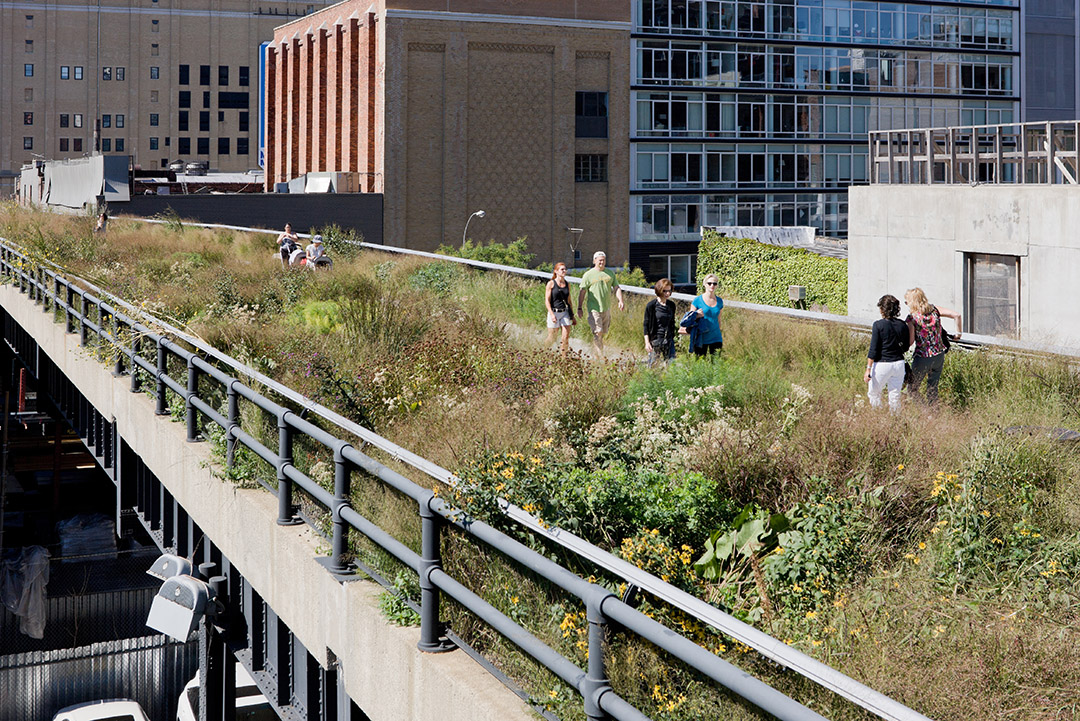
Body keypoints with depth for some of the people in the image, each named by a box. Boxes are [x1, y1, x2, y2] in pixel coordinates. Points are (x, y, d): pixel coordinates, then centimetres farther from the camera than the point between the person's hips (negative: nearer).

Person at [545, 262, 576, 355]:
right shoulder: (551, 283, -4)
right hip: (554, 312, -3)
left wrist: (573, 316, 16)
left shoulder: (567, 284, 9)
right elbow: (547, 300, -7)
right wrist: (552, 314, -19)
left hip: (565, 312, 4)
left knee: (566, 338, -7)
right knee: (551, 339, 4)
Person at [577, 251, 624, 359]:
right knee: (597, 332, -12)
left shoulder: (610, 273, 12)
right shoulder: (588, 275, -1)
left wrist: (620, 301, -4)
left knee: (603, 332, 8)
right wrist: (579, 307, -3)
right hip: (593, 308, -5)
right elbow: (582, 292, 0)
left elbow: (616, 288, 13)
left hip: (606, 308, 5)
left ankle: (594, 347, 26)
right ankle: (600, 356, -11)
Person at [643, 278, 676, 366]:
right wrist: (647, 342, -10)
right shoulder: (651, 305, -7)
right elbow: (646, 325, -4)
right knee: (653, 365, -3)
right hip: (655, 340, -4)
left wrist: (672, 337, 16)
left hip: (669, 340, 4)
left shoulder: (671, 305, 7)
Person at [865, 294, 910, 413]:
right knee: (895, 395, 13)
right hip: (899, 363, 5)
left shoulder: (878, 325, -13)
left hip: (882, 364, -5)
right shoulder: (902, 325, 1)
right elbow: (905, 347, 10)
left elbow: (873, 349, -13)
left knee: (873, 393, 13)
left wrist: (868, 369, -10)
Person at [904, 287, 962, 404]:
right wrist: (958, 333, 8)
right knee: (933, 387, 19)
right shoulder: (934, 310, 1)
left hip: (922, 358, -5)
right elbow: (956, 315, -3)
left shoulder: (912, 318, -12)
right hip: (939, 355, 5)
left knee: (912, 389, 11)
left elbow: (910, 342, -15)